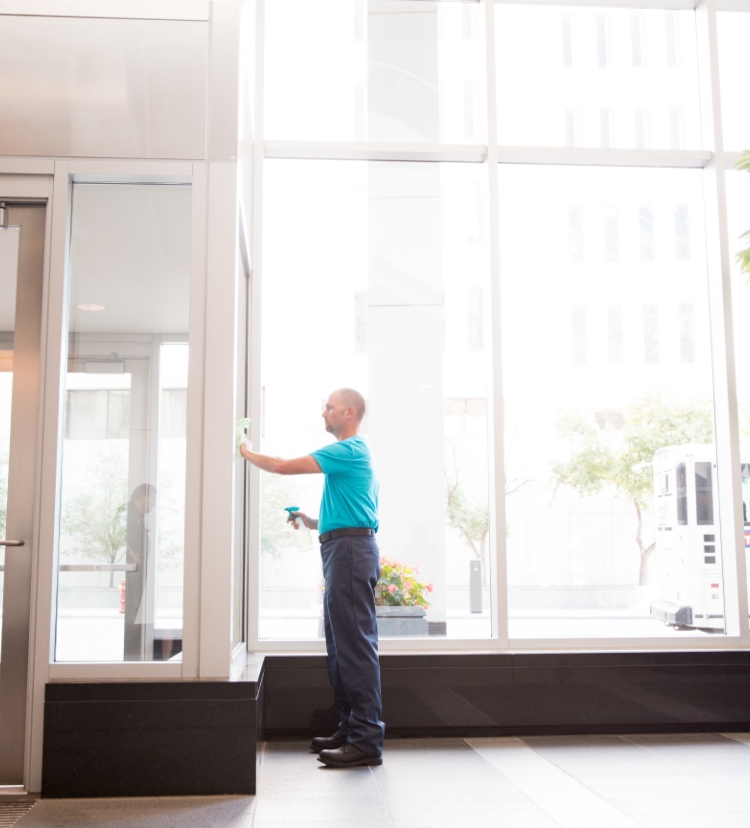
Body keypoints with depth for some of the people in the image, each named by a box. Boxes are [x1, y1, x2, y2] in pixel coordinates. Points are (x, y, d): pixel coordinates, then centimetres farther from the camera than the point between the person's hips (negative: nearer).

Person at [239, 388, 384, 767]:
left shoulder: (349, 450, -10)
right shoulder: (353, 453, 23)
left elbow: (284, 466, -11)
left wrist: (249, 453, 6)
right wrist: (312, 522, 16)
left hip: (349, 550, -11)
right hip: (343, 550, 11)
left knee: (354, 645, -10)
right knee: (342, 644, 12)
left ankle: (367, 741, -8)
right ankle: (351, 730, 19)